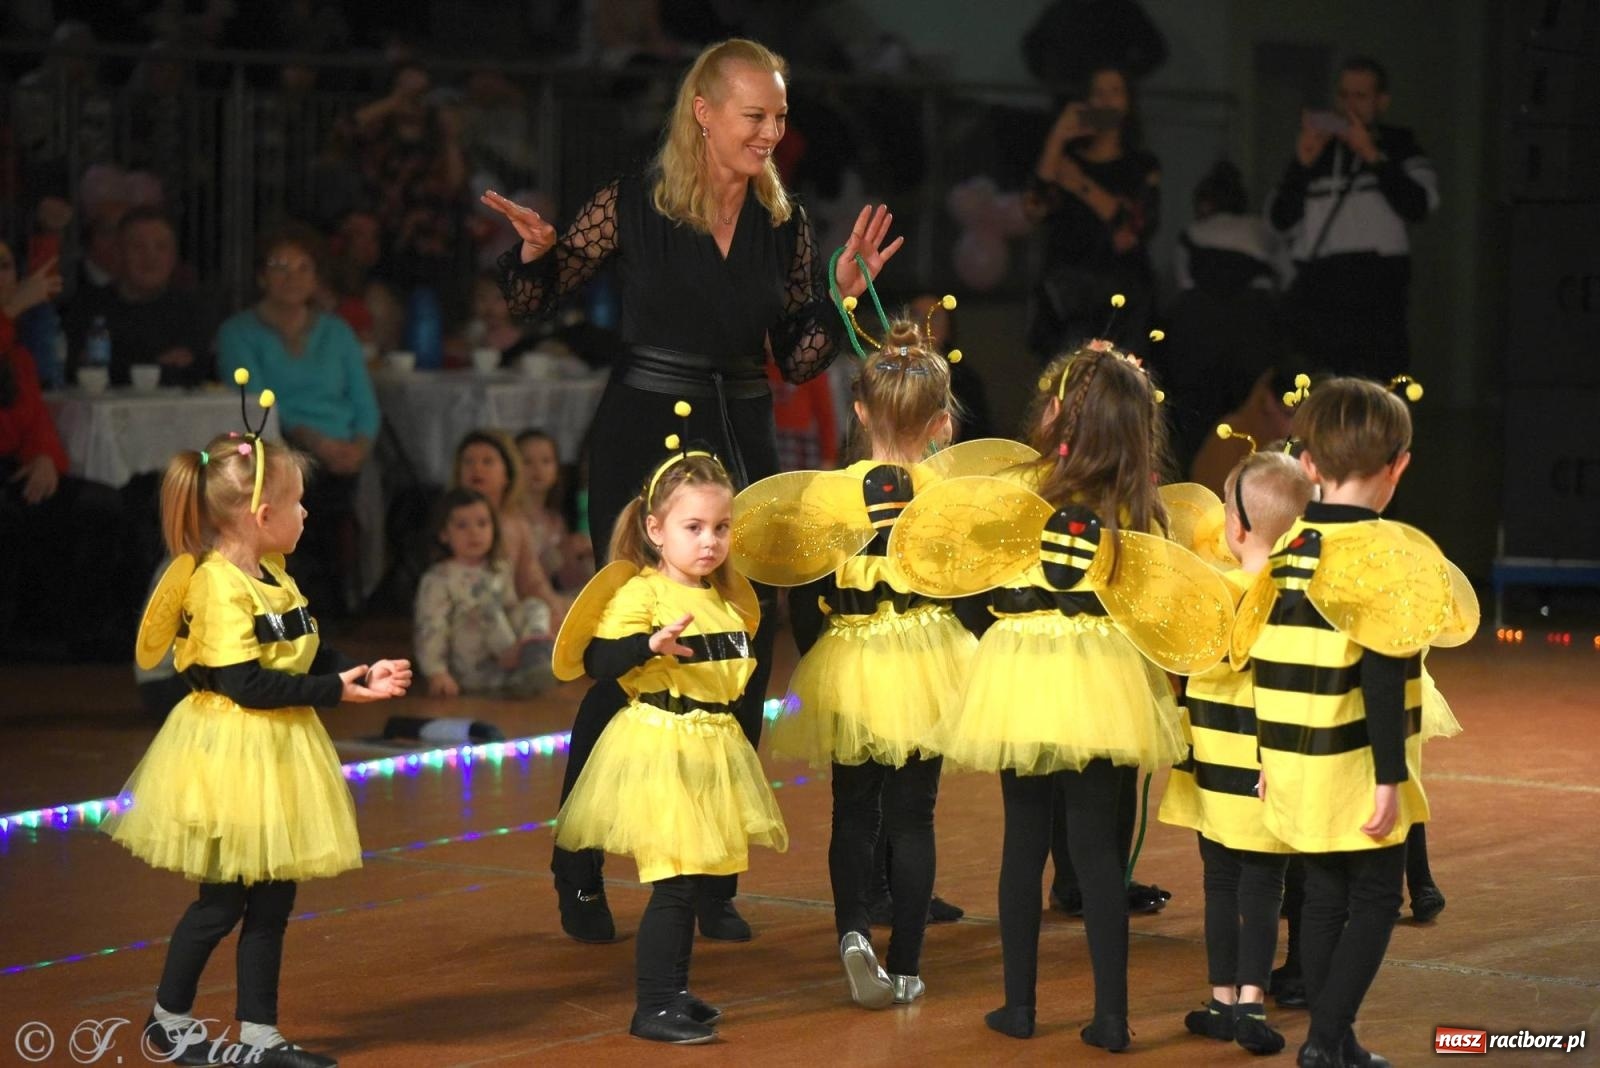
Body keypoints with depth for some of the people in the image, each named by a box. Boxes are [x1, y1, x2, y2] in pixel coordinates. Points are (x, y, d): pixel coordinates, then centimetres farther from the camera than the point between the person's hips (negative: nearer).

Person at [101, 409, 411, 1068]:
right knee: (222, 902, 1)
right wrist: (335, 690, -19)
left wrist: (360, 674, 0)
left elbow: (308, 654, 17)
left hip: (277, 754, 9)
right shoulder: (219, 587, -20)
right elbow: (245, 684, -23)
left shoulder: (273, 575, 9)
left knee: (272, 901, 11)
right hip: (230, 755, -9)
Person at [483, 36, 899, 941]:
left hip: (745, 446, 4)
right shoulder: (633, 206, -4)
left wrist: (843, 294, -6)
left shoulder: (785, 223, 6)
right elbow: (535, 303, 2)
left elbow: (801, 362, 9)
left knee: (743, 665, 3)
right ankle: (579, 871, 15)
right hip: (644, 440, -4)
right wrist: (536, 250, -18)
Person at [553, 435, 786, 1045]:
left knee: (692, 881, 14)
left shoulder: (729, 597, 12)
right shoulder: (640, 593, -13)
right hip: (660, 749, -8)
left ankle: (673, 990, 26)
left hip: (713, 751, 8)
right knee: (673, 884, -10)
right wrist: (651, 644, -34)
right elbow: (596, 661, -23)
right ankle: (653, 1009, -3)